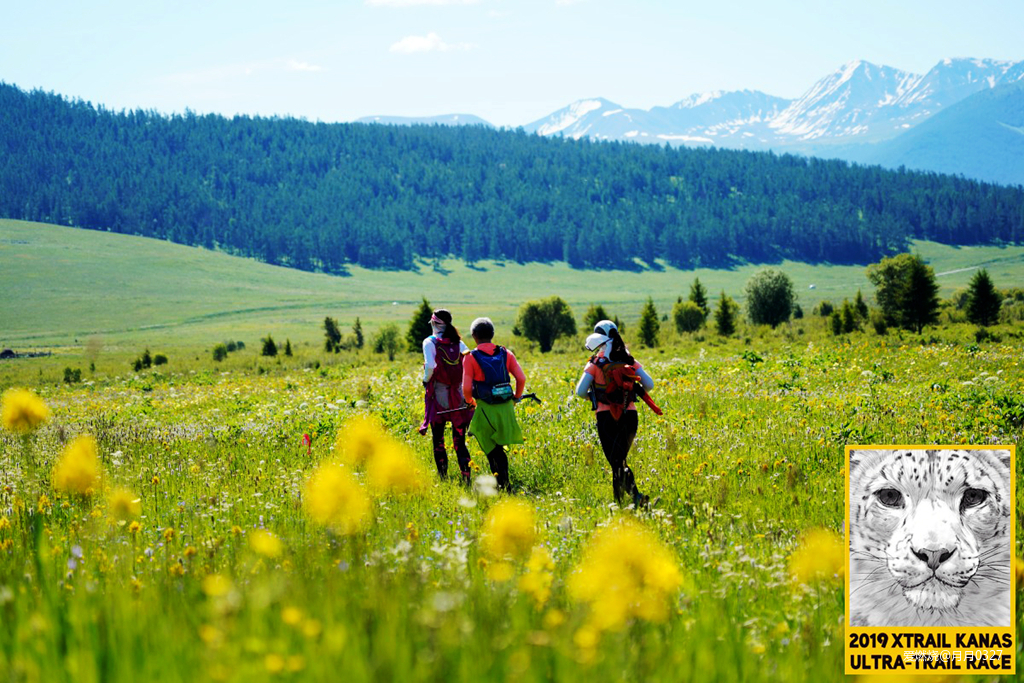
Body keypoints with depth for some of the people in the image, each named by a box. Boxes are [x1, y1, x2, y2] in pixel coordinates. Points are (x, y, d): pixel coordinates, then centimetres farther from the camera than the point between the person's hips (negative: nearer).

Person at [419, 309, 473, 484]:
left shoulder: (430, 342, -6)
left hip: (439, 396, -3)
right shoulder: (458, 343, 6)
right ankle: (466, 479, -4)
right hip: (459, 396, 4)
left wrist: (425, 380, -3)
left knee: (438, 440, 9)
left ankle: (443, 479, 7)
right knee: (459, 442, 6)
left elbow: (430, 366, -21)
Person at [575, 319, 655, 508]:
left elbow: (580, 391, -6)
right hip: (629, 415, 4)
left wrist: (594, 397, 15)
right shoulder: (630, 361, 6)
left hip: (606, 416, -4)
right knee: (620, 459, 20)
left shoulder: (595, 363, -3)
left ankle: (636, 495, -30)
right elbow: (649, 384, 1)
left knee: (616, 463, -5)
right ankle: (618, 498, 25)